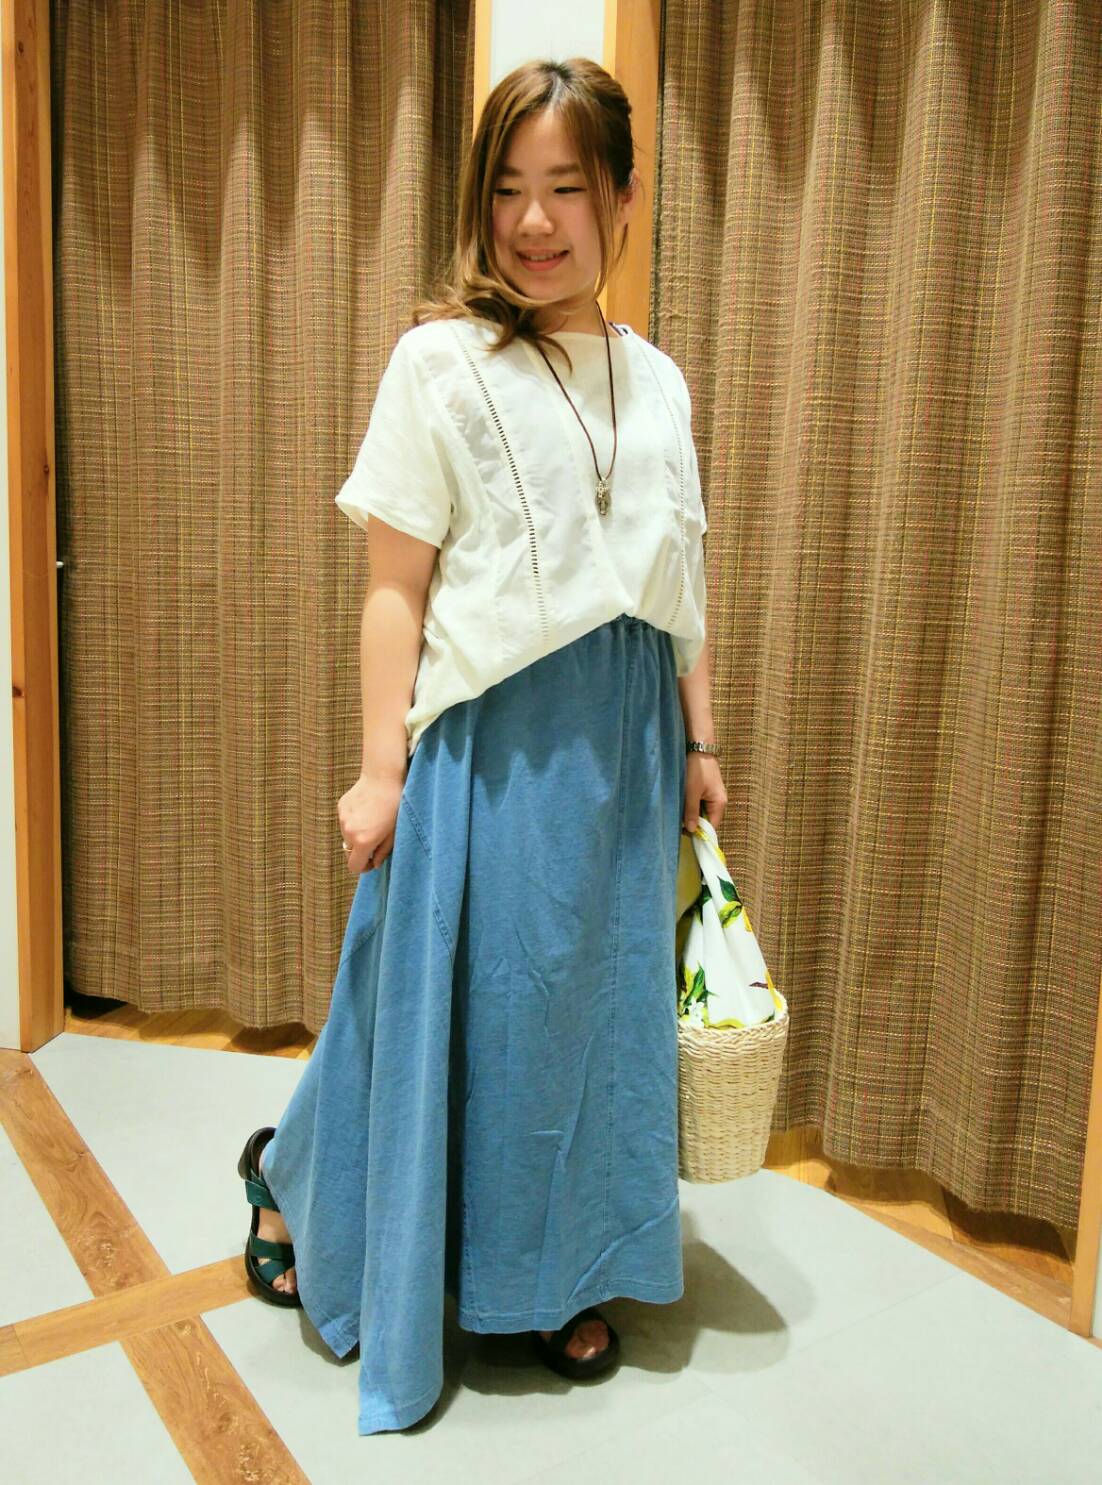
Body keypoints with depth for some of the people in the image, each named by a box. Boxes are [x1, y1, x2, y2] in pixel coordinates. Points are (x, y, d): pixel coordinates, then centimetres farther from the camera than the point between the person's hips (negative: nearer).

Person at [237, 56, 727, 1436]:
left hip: (624, 742, 5)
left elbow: (681, 585, 13)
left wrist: (697, 741, 11)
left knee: (596, 999, 13)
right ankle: (292, 1180, 37)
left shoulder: (656, 377, 10)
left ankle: (548, 1274, 34)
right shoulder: (441, 358, -6)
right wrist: (380, 768, -12)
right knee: (452, 996, 7)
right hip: (490, 738, -5)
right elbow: (396, 585, -9)